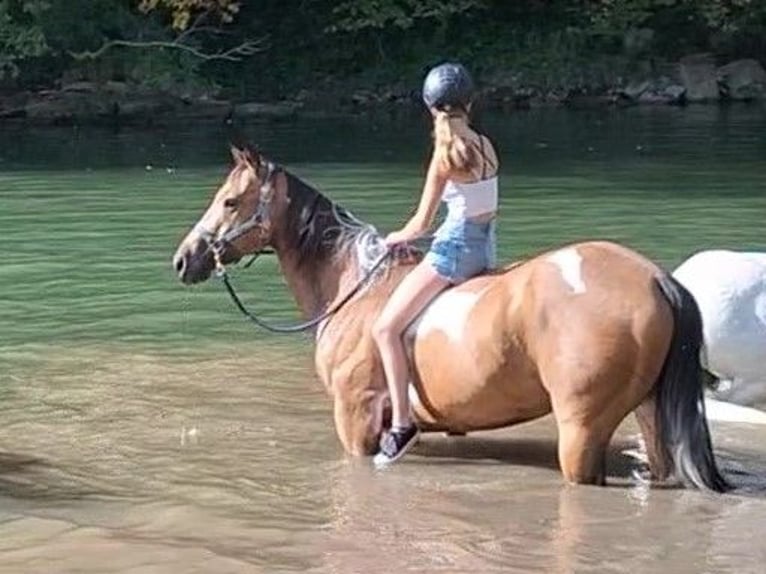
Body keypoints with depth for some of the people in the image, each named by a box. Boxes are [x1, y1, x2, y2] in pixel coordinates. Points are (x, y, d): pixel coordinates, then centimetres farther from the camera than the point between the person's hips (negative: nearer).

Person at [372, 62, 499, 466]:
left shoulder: (446, 155, -16)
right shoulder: (485, 146, 5)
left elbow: (421, 224, -15)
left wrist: (396, 237, 7)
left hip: (455, 249, -9)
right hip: (486, 247, 9)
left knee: (386, 327, -9)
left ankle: (401, 423, -16)